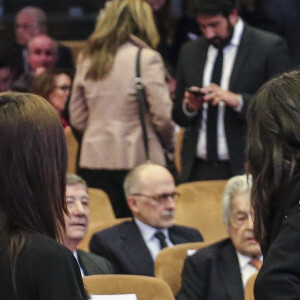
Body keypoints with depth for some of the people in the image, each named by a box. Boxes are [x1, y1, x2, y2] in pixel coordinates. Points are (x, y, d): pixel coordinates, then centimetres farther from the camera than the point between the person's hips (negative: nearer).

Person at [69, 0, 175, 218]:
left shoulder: (87, 60, 6)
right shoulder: (146, 59, -8)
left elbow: (77, 119, 11)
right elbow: (162, 116, -9)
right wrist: (170, 145, 10)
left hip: (94, 160, 5)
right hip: (137, 160, -5)